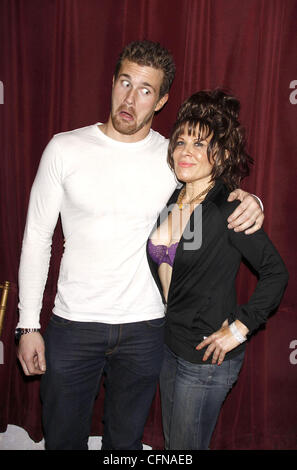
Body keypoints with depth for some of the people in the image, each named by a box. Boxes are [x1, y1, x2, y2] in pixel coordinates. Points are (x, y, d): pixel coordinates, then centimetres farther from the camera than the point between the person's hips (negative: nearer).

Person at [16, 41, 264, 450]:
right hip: (73, 324, 0)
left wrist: (250, 201, -13)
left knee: (125, 440, 20)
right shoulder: (65, 149, -6)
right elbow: (37, 238, -2)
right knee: (63, 439, 17)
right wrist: (28, 325, -3)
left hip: (145, 328, 1)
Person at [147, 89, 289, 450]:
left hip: (207, 355, -7)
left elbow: (276, 272, -18)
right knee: (172, 440, 24)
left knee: (185, 446, 11)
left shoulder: (228, 210, -20)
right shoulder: (170, 200, 1)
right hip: (169, 345, 7)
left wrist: (240, 327, -17)